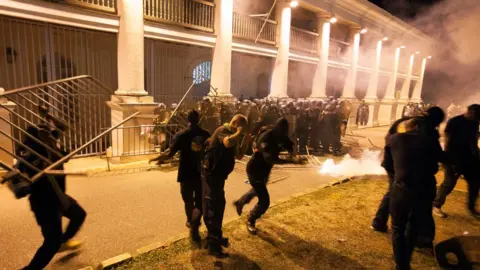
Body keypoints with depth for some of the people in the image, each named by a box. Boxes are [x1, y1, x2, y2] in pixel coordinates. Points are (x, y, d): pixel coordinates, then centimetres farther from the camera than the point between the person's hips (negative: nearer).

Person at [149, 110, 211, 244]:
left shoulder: (181, 134, -11)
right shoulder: (206, 134, -3)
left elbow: (170, 153, -16)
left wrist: (157, 158, 1)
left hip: (186, 174, -1)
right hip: (202, 174, 1)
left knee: (188, 201, 20)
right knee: (200, 202, 12)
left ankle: (191, 222, 39)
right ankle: (195, 225, -8)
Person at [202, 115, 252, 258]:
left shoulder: (231, 135, 14)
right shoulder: (223, 131, -15)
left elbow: (238, 155, 16)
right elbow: (228, 142, -40)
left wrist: (245, 143, 1)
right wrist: (239, 133, -22)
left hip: (218, 175, 10)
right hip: (211, 175, -10)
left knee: (219, 206, 21)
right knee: (212, 208, -3)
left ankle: (215, 237, 37)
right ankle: (213, 245, 7)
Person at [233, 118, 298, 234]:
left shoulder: (281, 136, -6)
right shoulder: (266, 137, -31)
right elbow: (270, 158, -42)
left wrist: (294, 155, -31)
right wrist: (289, 161, -47)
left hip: (265, 169, 9)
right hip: (255, 169, -9)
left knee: (258, 191, 32)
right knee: (264, 200, -8)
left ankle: (239, 202, 58)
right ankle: (250, 221, 19)